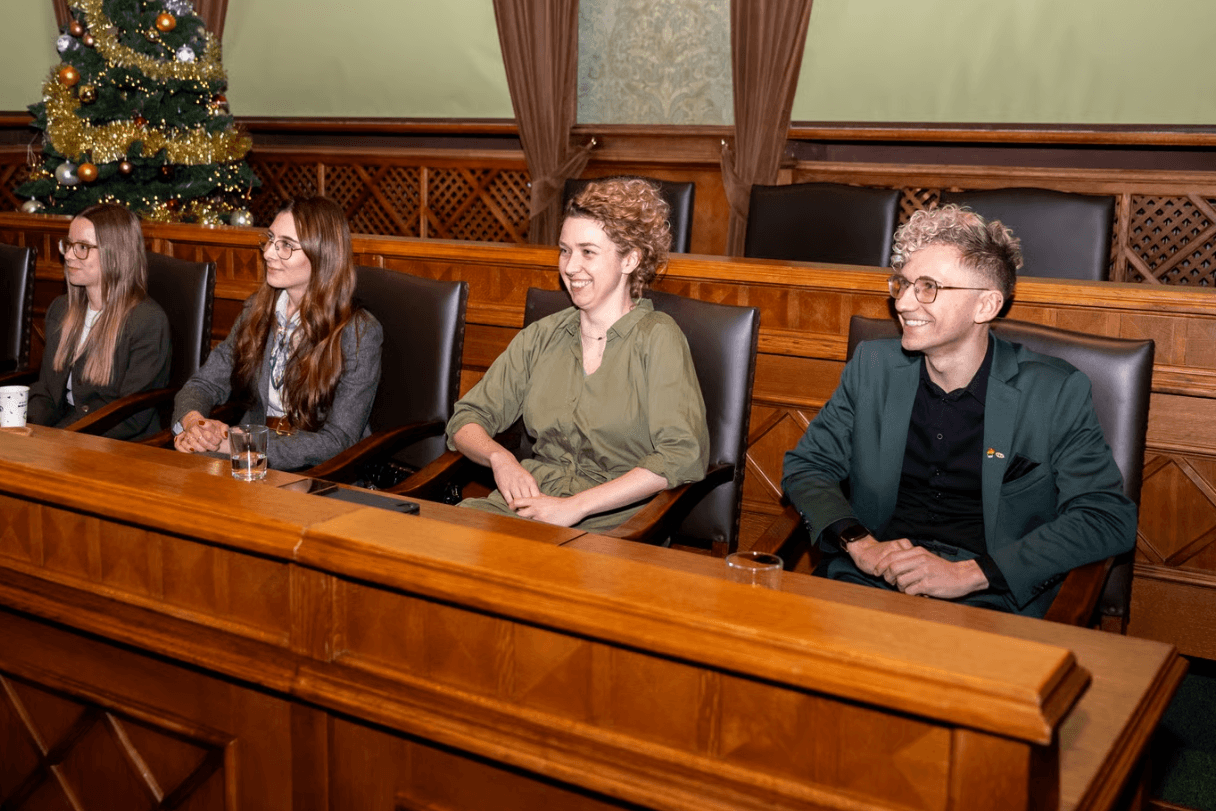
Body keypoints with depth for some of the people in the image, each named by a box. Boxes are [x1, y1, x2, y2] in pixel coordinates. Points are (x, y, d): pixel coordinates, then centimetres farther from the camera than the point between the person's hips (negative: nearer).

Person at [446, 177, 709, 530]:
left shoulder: (656, 337, -3)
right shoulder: (540, 336, 14)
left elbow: (684, 456, -14)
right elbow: (467, 420, 16)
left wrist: (575, 507, -19)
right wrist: (500, 458, -8)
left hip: (612, 521, -4)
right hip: (525, 505, 5)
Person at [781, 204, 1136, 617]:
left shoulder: (1057, 393, -1)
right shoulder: (872, 366, 10)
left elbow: (1109, 518, -7)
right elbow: (806, 465, 14)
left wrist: (967, 574, -17)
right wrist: (860, 544, -7)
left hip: (984, 599, -2)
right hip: (865, 582, 2)